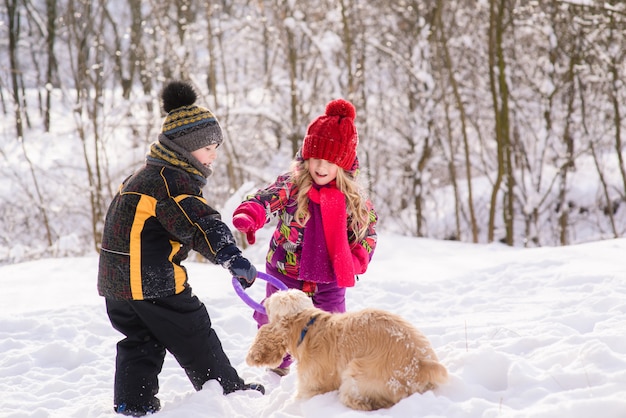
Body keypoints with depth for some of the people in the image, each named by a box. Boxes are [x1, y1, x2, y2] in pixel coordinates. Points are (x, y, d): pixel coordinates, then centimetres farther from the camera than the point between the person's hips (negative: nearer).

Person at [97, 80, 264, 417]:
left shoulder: (147, 175, 16)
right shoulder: (171, 180, -18)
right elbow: (199, 223, -33)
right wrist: (233, 258, -44)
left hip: (116, 279, 9)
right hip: (154, 282, -9)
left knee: (141, 342, 17)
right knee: (194, 338, 6)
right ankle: (229, 390, 20)